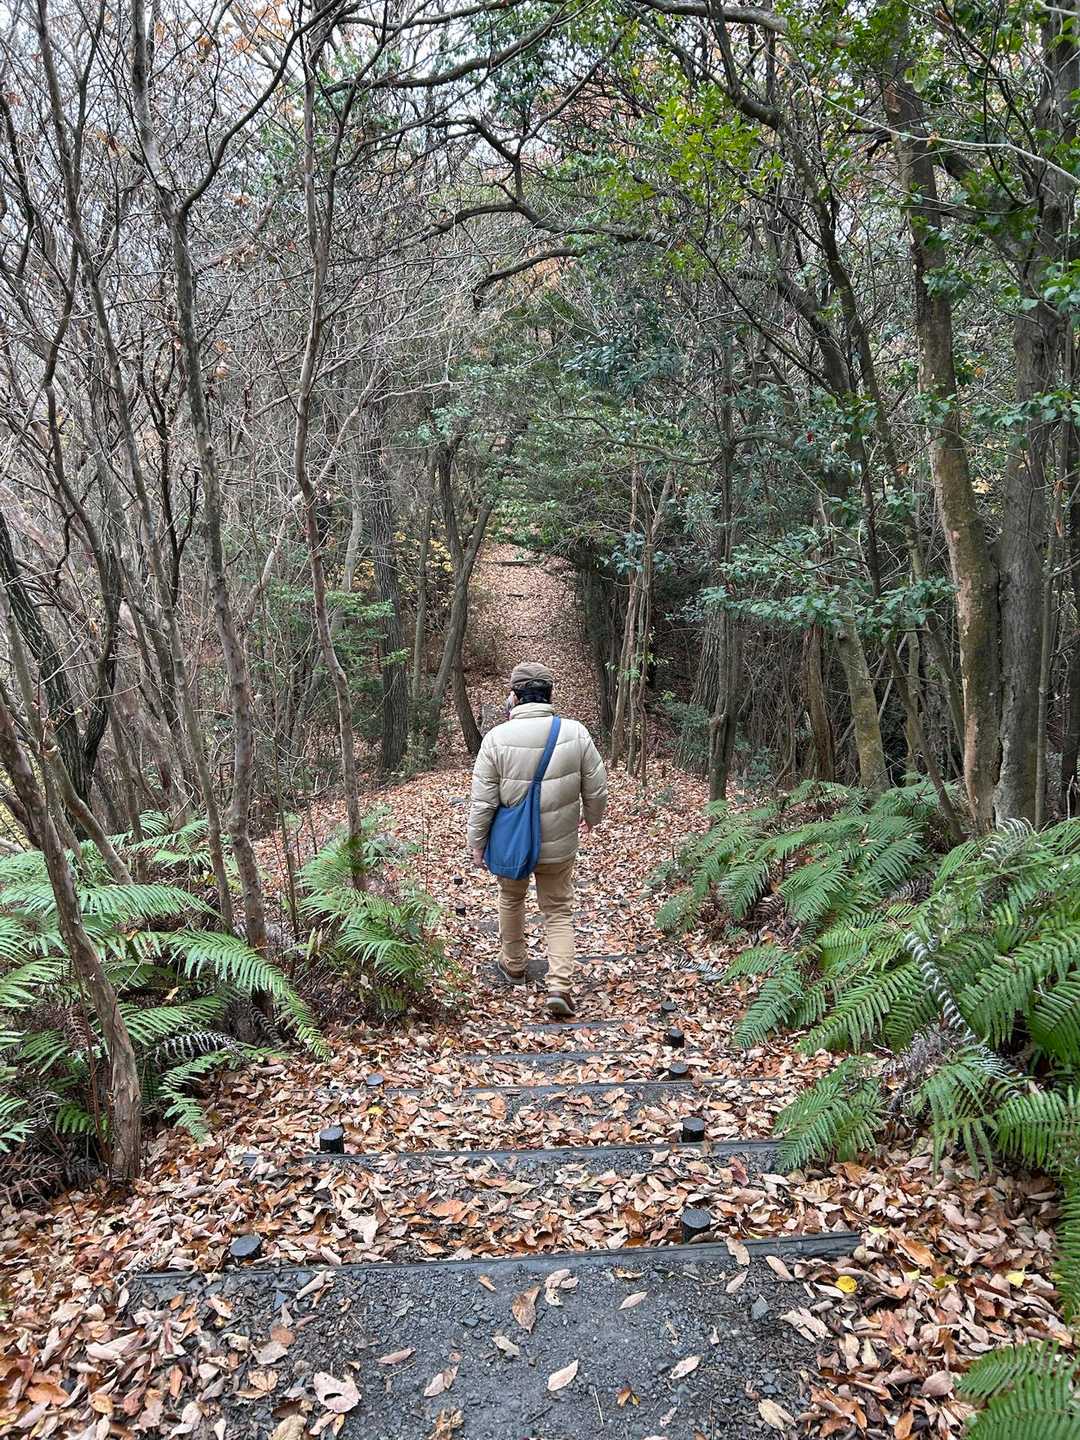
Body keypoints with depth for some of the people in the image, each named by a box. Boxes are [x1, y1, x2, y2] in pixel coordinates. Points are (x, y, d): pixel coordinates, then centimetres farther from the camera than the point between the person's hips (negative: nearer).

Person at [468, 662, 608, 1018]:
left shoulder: (497, 738, -17)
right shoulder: (576, 733, -12)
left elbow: (482, 801, -13)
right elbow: (596, 789, -4)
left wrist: (476, 842, 1)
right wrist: (593, 816, 17)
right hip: (559, 846, 1)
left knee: (511, 899, 25)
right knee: (558, 912, 14)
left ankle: (513, 965, 42)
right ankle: (559, 985, 0)